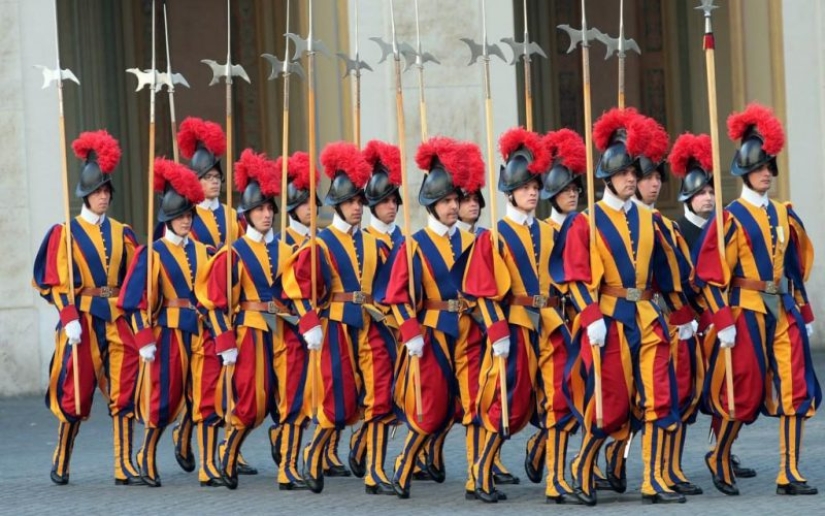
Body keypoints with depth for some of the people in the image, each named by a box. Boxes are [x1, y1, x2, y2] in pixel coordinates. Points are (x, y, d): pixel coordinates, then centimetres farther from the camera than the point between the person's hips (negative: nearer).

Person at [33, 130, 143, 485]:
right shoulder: (65, 233, -1)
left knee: (124, 392, -1)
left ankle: (125, 466, 1)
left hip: (119, 319, 4)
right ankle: (60, 462, 19)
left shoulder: (121, 233, 11)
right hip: (83, 319, -4)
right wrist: (69, 319, -17)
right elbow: (55, 282, -6)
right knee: (76, 393, 1)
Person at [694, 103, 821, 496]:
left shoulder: (785, 216, 12)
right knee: (744, 392, 1)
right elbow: (711, 274, -10)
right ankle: (719, 460, 24)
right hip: (748, 313, -6)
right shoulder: (732, 218, -7)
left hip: (784, 312, 6)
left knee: (796, 390, -3)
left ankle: (789, 474, 0)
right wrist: (723, 322, -16)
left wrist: (804, 312, 15)